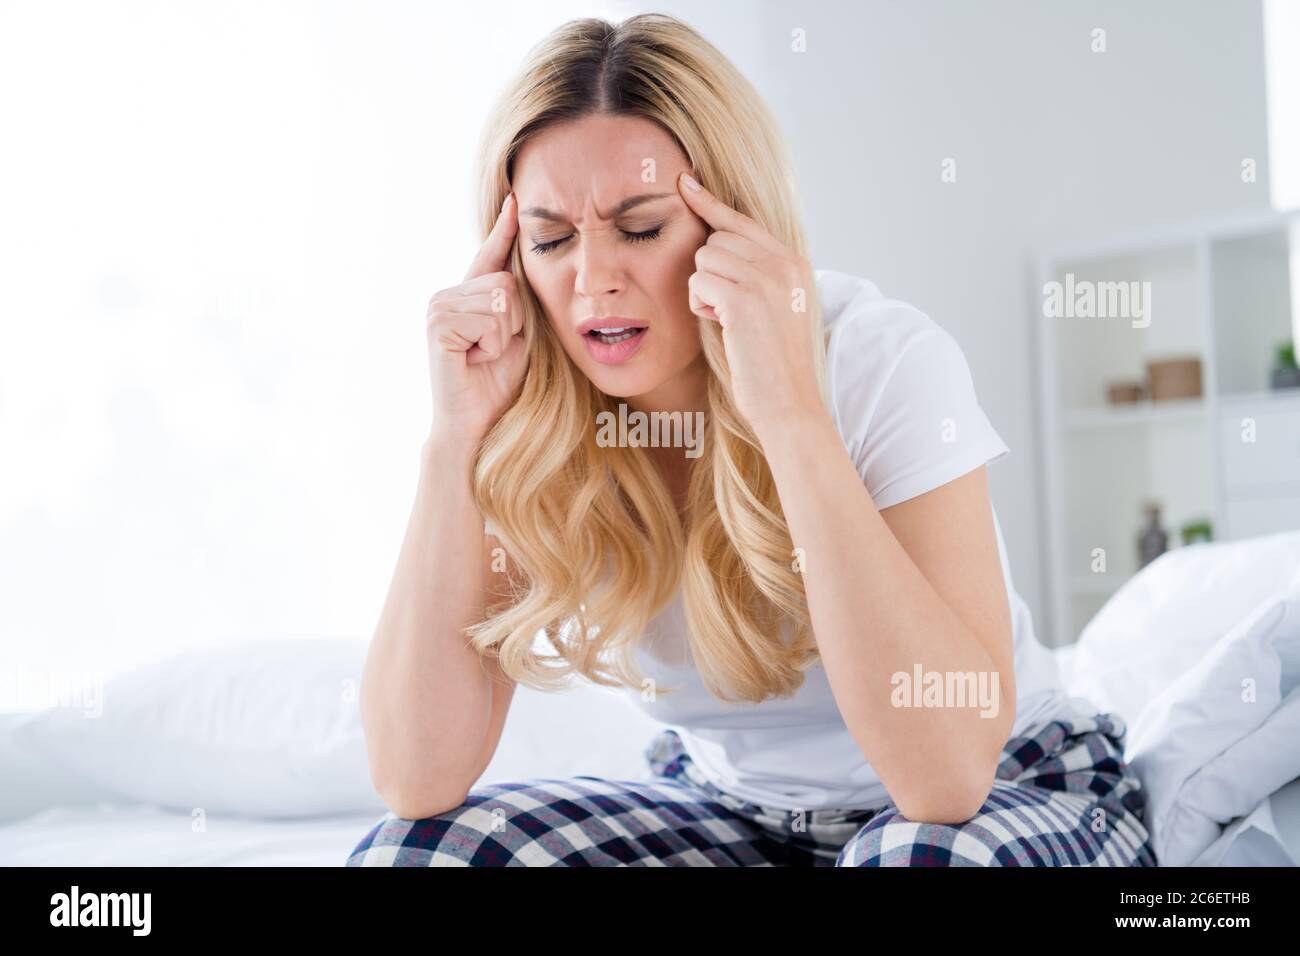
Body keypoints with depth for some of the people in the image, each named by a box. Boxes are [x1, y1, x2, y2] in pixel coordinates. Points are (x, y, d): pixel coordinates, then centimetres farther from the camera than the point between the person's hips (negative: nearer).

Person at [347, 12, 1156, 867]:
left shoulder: (884, 363, -25)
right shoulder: (533, 427, -12)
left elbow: (949, 775, -35)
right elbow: (420, 782, -21)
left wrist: (792, 413, -39)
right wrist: (457, 434, -27)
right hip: (732, 807, 3)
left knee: (929, 856, -37)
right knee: (410, 850, -19)